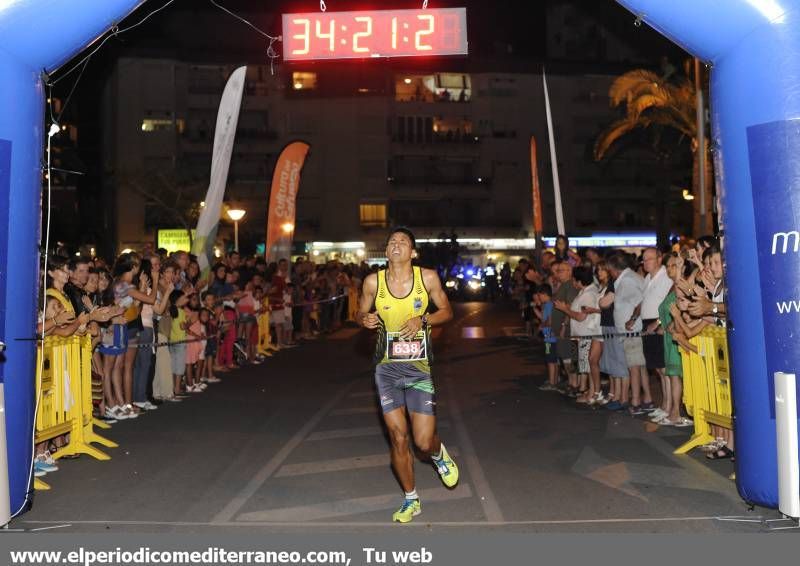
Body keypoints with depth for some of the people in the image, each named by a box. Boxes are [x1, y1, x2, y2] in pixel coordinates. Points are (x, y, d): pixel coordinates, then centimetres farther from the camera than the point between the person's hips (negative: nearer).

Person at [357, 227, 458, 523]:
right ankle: (411, 500, 26)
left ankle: (439, 454, 37)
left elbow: (447, 311, 4)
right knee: (398, 438, 3)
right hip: (387, 368, 1)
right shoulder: (373, 281, -3)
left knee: (424, 441, -3)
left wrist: (423, 320, -15)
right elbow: (361, 314, 10)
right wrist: (366, 320, -13)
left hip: (419, 368, -1)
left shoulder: (428, 277, -5)